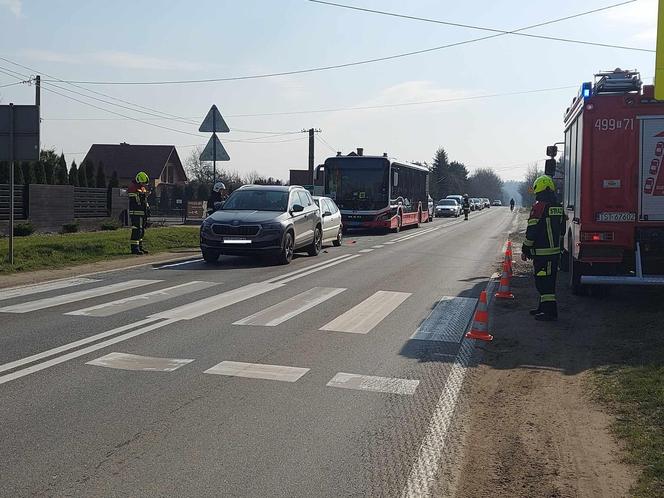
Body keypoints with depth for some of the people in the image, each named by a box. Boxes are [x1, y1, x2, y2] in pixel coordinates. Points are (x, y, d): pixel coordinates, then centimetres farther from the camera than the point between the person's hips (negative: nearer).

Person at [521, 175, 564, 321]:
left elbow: (532, 231, -15)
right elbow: (561, 229, 20)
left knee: (543, 282, -6)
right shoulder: (558, 206, 12)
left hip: (542, 252, -9)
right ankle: (544, 307, 28)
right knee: (548, 280, 18)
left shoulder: (539, 206, -15)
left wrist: (525, 249, -8)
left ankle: (550, 312, -7)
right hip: (555, 250, 9)